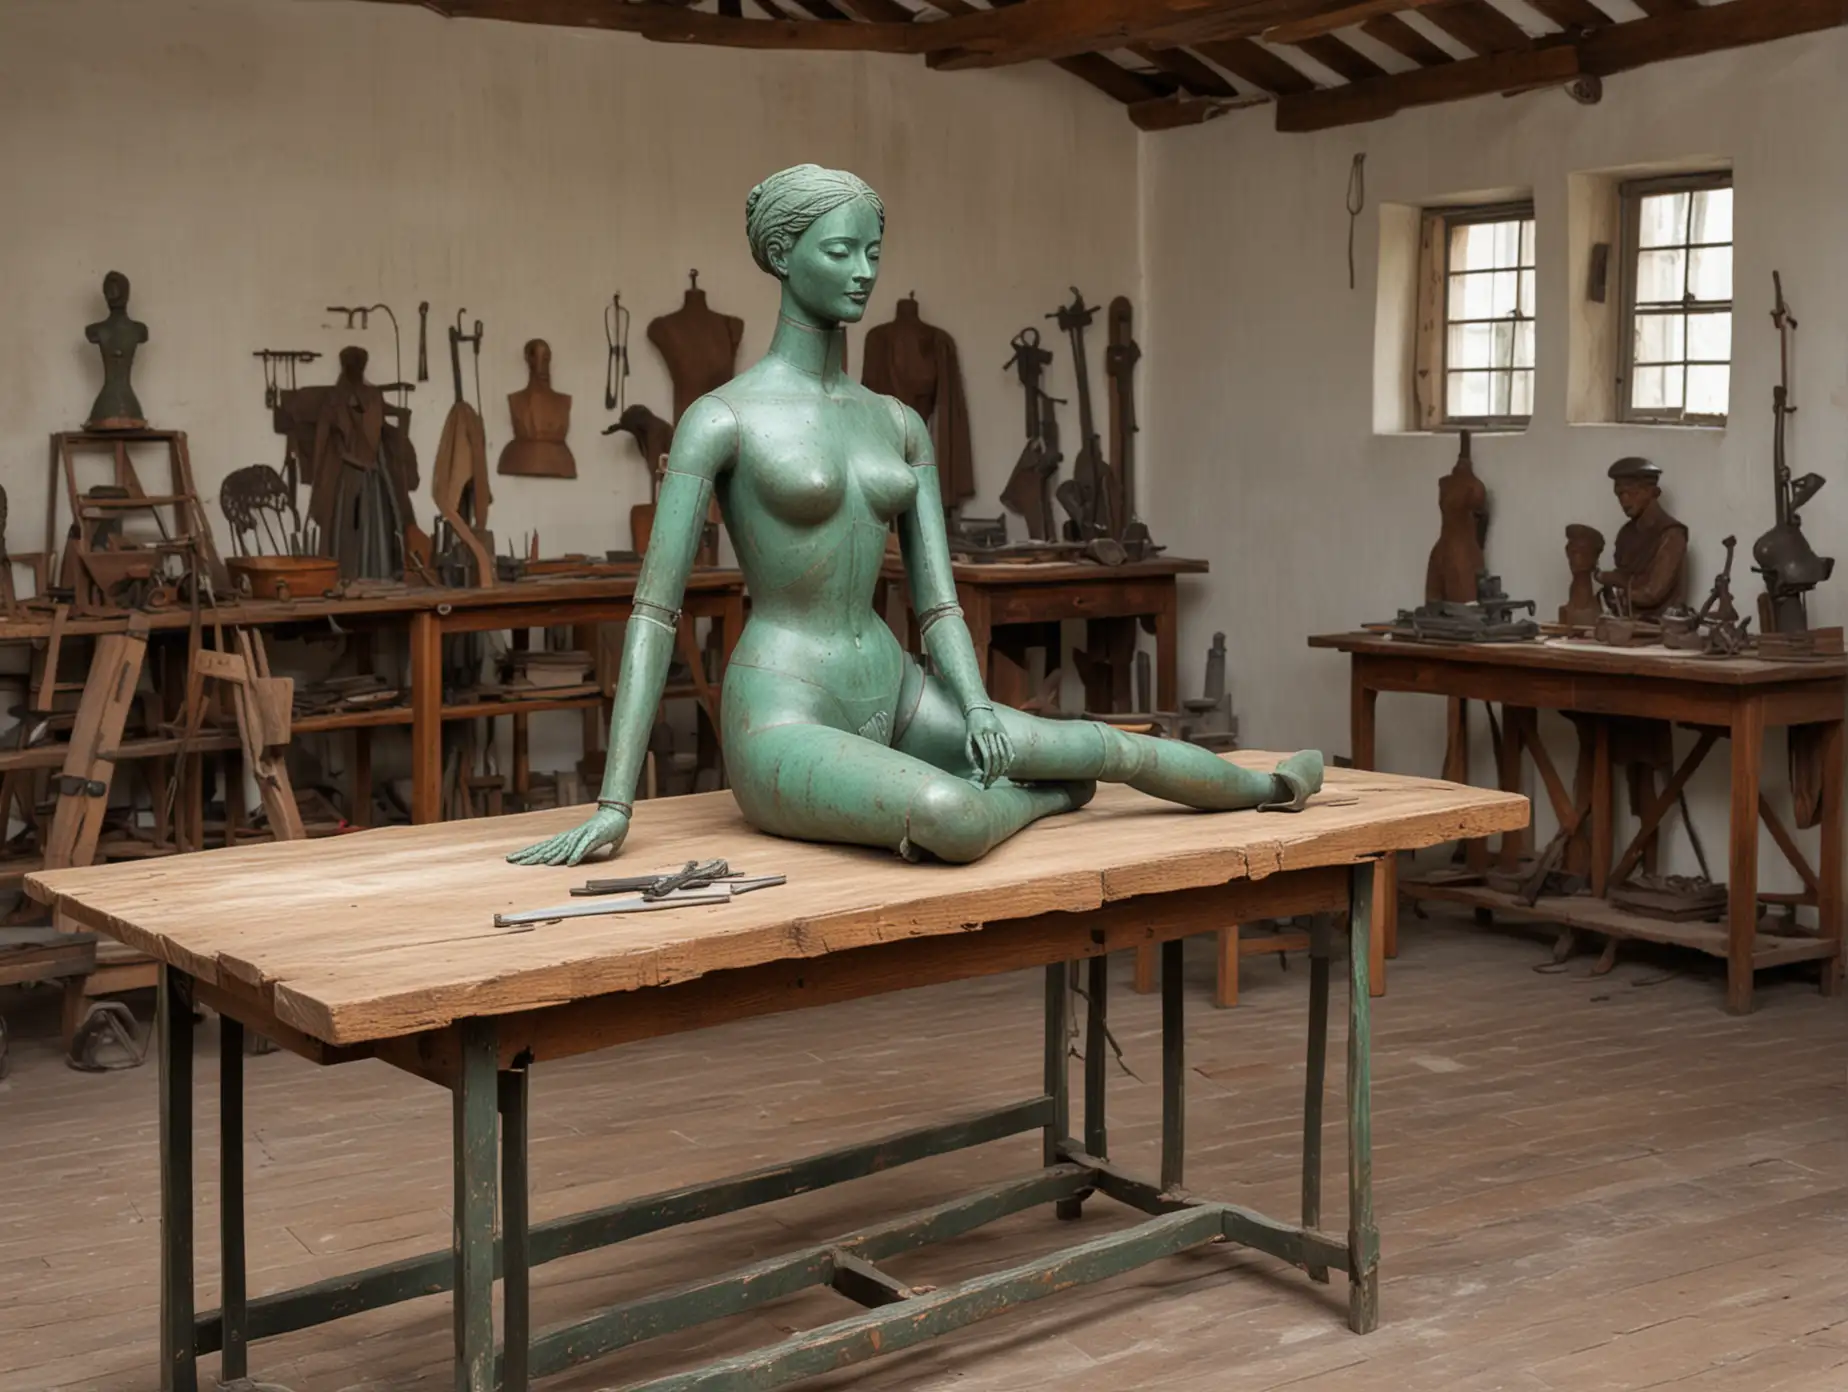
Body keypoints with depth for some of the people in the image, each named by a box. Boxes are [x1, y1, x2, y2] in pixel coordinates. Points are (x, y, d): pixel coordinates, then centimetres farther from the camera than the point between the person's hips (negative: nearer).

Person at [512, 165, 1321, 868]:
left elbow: (937, 601, 10)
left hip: (891, 706, 7)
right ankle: (1034, 796, 0)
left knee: (1110, 746, -3)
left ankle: (1268, 789, 27)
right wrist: (613, 805, -16)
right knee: (950, 815, -36)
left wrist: (978, 709, -11)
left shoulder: (898, 424, 11)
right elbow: (653, 611, -12)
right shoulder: (721, 419, -9)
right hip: (784, 728, -6)